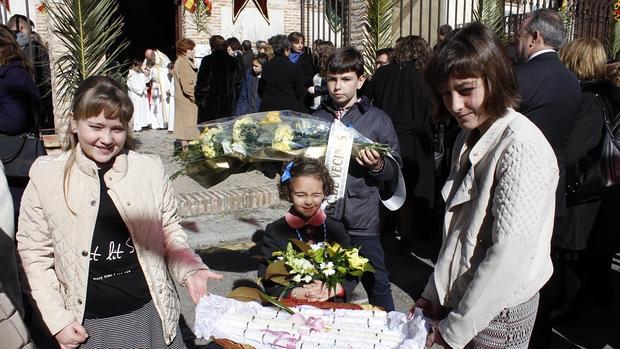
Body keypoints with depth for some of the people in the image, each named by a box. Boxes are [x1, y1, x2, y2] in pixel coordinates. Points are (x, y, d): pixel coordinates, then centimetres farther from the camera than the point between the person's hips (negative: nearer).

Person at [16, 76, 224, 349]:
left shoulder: (150, 169, -6)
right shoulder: (46, 177, -6)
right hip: (86, 326, 0)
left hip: (150, 313, 1)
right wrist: (57, 320, -5)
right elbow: (34, 253, -1)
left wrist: (190, 269, -12)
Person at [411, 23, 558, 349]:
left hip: (496, 313, -7)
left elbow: (511, 255, -24)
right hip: (461, 298, 7)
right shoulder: (468, 140, 4)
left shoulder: (522, 146, -22)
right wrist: (434, 294, 6)